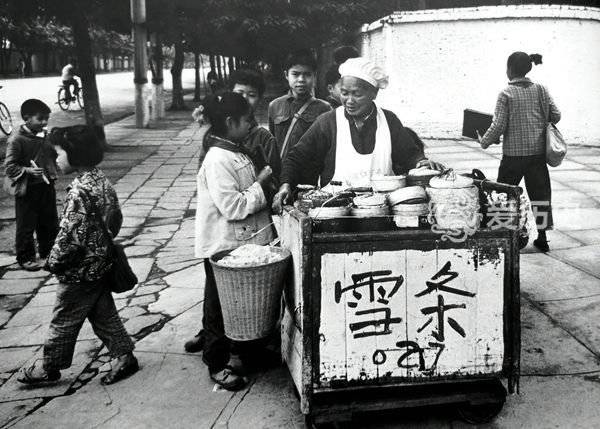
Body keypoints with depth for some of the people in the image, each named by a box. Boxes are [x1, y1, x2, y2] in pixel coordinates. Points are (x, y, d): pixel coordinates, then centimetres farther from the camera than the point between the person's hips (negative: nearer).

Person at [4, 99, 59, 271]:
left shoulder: (45, 136, 6)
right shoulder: (16, 139, -15)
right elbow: (9, 166, -16)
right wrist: (27, 170, -30)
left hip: (46, 187, 7)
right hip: (28, 190, -7)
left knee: (50, 223, 16)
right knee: (26, 225, 5)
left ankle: (48, 253, 32)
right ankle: (25, 258, 18)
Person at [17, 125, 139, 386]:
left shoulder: (80, 191, -26)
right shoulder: (102, 181, 2)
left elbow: (71, 236, -26)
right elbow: (116, 218, 13)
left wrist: (54, 262, -12)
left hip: (79, 272, -8)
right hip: (100, 265, 8)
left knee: (63, 321, 9)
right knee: (103, 314, 18)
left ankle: (49, 368, 25)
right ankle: (124, 357, 24)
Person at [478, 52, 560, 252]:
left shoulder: (506, 94, -8)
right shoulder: (540, 90, 3)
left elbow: (498, 126, -11)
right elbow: (556, 116, 3)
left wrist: (484, 141, 4)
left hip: (513, 153, -4)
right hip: (538, 151, 4)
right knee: (540, 192, 9)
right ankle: (542, 237, 12)